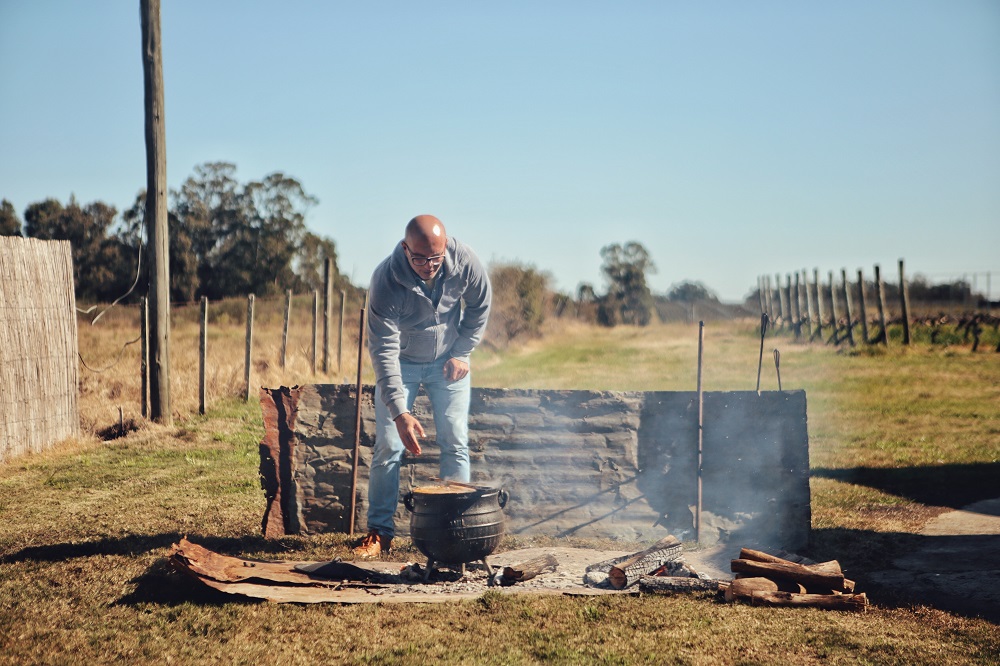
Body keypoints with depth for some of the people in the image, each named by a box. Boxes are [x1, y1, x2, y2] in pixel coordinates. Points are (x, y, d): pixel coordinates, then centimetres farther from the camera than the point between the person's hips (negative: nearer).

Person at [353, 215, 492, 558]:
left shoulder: (465, 262, -25)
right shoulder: (385, 281, -32)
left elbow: (480, 306, -3)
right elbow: (383, 350, -33)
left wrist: (461, 353, -5)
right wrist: (400, 413, -40)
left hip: (447, 361, 2)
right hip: (401, 362, -2)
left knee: (456, 444, -2)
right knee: (388, 446, -6)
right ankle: (379, 532, 4)